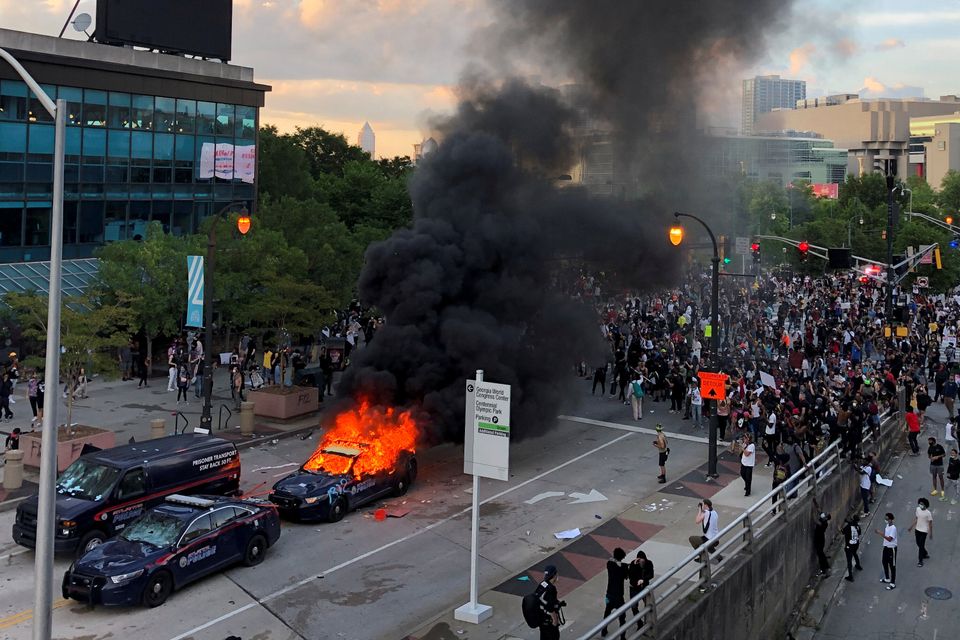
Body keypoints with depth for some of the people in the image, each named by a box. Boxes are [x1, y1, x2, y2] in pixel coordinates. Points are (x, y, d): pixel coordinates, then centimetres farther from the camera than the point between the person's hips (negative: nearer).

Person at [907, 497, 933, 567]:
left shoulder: (928, 513, -20)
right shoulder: (918, 509, -2)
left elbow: (930, 523, -13)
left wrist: (931, 533, -10)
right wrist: (911, 527, 15)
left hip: (924, 531, -7)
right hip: (917, 529, 7)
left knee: (921, 545, -4)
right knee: (919, 544, 18)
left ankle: (920, 561, 5)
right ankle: (925, 554, 43)